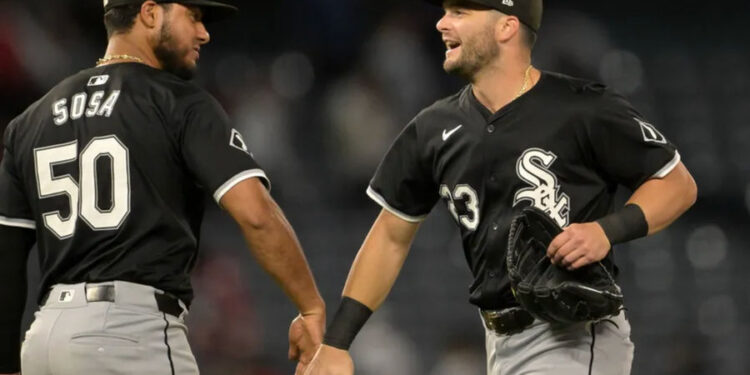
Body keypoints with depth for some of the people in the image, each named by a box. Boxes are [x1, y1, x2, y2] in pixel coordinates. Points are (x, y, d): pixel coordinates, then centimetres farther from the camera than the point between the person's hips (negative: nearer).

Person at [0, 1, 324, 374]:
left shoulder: (30, 122, 17)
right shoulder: (180, 103, 0)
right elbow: (255, 212, -12)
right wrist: (313, 310, -5)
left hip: (44, 335, 7)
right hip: (136, 330, -6)